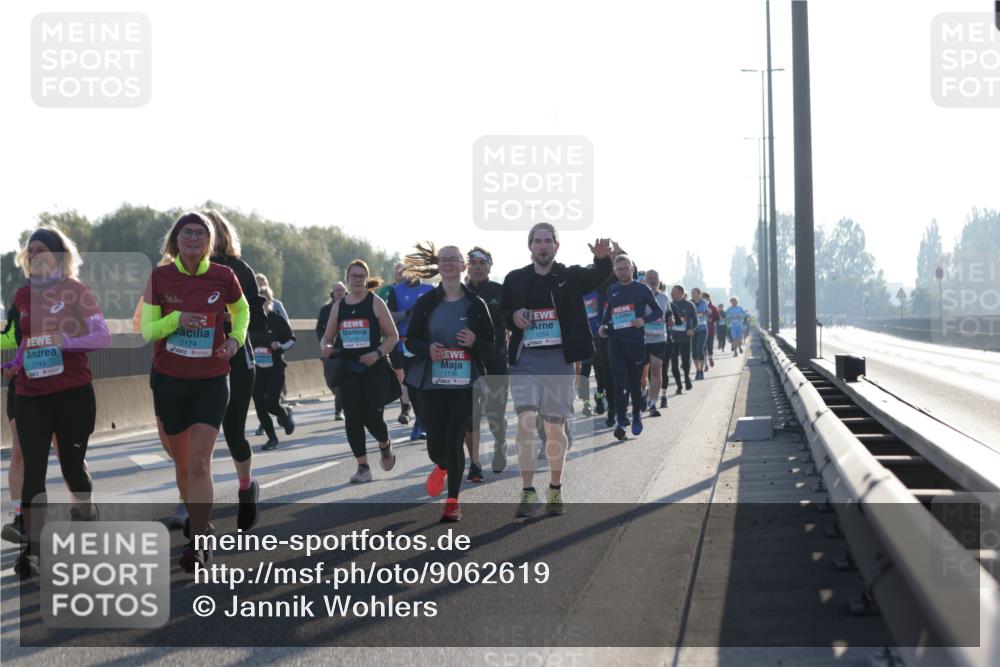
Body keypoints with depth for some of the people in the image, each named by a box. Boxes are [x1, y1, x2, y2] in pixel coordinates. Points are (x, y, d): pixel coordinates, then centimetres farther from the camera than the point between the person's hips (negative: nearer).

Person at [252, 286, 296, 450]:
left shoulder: (278, 320, -5)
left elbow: (291, 339, 3)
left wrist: (281, 346, -14)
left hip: (275, 368, -3)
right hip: (256, 368, 3)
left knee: (272, 403, -11)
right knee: (259, 405, 0)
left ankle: (285, 415, 25)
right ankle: (272, 438, 14)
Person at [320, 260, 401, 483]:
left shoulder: (375, 303, -2)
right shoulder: (338, 306, 8)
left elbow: (393, 336, -1)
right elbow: (327, 337, 16)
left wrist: (378, 353, -16)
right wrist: (326, 348, -7)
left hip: (375, 369, -3)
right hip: (349, 370, 3)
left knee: (373, 418, -7)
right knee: (352, 420, -3)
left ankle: (385, 446, 27)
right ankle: (363, 467, 8)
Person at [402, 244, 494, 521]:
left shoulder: (475, 304, 1)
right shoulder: (425, 303, 2)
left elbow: (490, 346, 4)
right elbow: (410, 340, 5)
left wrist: (474, 342, -18)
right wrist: (428, 348, -17)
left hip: (465, 383, -1)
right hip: (432, 383, 1)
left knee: (455, 441, -5)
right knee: (435, 443, 0)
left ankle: (453, 501, 8)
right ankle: (441, 467, 38)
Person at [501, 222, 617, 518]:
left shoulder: (570, 276, 2)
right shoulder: (515, 279, 7)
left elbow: (597, 276, -17)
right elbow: (501, 314, 16)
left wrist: (603, 258, -40)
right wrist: (513, 316, -7)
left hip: (558, 360, 0)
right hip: (525, 359, 0)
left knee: (555, 428, 6)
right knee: (525, 421, -13)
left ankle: (556, 490, 22)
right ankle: (529, 492, -10)